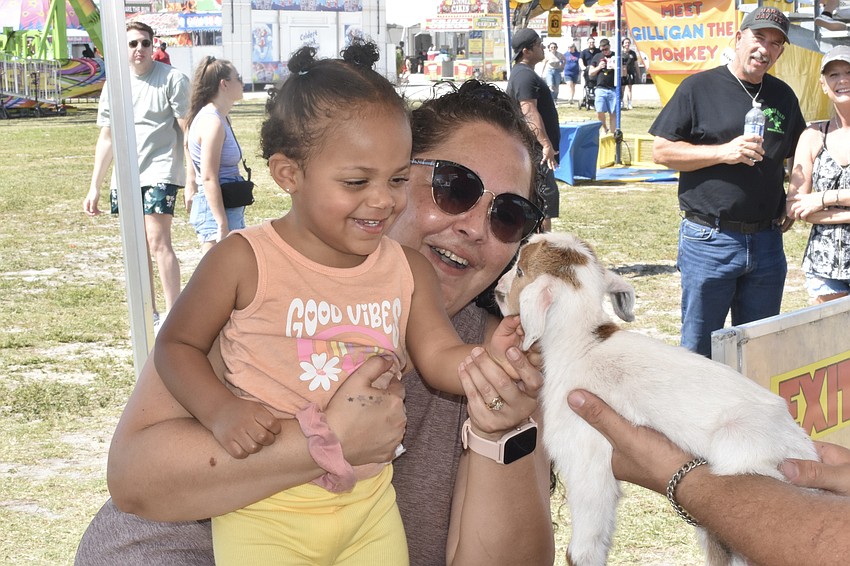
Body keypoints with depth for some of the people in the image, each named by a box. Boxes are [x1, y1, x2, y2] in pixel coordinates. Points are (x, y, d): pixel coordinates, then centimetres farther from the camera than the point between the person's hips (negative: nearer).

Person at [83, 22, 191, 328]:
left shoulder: (172, 78, -4)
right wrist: (94, 187, 14)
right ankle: (149, 314, 21)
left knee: (158, 242, -15)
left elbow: (188, 130, -6)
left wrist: (191, 178, -13)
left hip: (160, 172, -6)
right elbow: (106, 138, 16)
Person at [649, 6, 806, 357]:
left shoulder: (783, 96, 13)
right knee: (699, 349, 3)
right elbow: (661, 150, -6)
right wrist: (723, 151, -16)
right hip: (709, 240, -5)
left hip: (767, 243, 5)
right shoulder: (699, 88, -3)